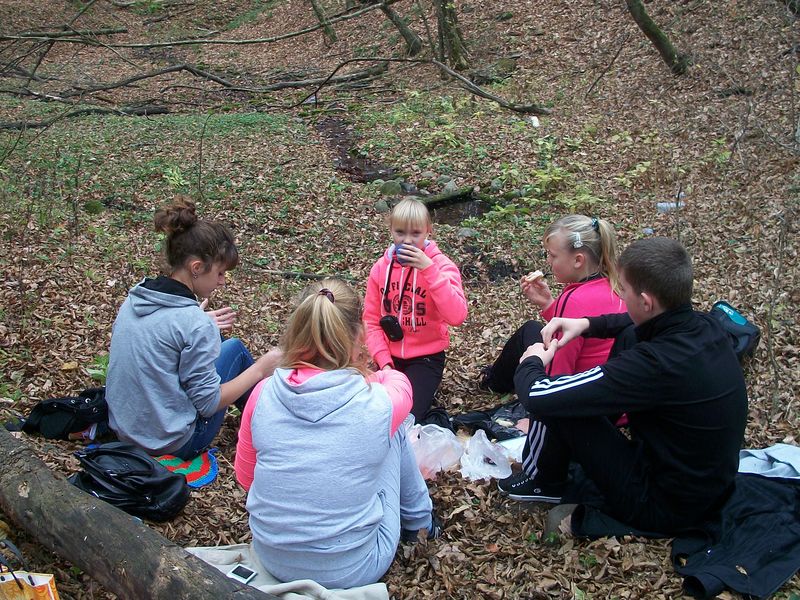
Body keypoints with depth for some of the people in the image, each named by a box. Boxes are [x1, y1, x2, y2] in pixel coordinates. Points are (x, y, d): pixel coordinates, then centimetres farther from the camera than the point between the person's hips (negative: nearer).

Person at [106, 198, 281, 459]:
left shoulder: (135, 298, -3)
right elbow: (208, 403, -18)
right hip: (172, 443, -7)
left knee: (220, 345, 19)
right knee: (235, 348, 8)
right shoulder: (195, 324, -24)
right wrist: (260, 369, -8)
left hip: (123, 427, 7)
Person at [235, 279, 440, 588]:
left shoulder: (264, 395, -12)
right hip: (353, 571, -3)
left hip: (271, 563, 3)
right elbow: (399, 382, 8)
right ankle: (418, 520, 35)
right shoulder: (377, 404, -18)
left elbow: (244, 477, 3)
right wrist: (380, 374, 30)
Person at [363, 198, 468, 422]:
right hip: (390, 355, 3)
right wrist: (385, 363, -12)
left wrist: (429, 269, -31)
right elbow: (371, 320, 0)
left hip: (426, 356, -3)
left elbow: (457, 316, -28)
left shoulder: (441, 265, -12)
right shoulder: (381, 268, -1)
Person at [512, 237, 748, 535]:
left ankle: (547, 485, 17)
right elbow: (638, 324, 15)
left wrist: (532, 363, -8)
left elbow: (539, 395, -31)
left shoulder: (657, 364, -35)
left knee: (556, 404, -12)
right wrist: (587, 324, 1)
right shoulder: (705, 326, -10)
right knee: (628, 340, 11)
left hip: (667, 509, -8)